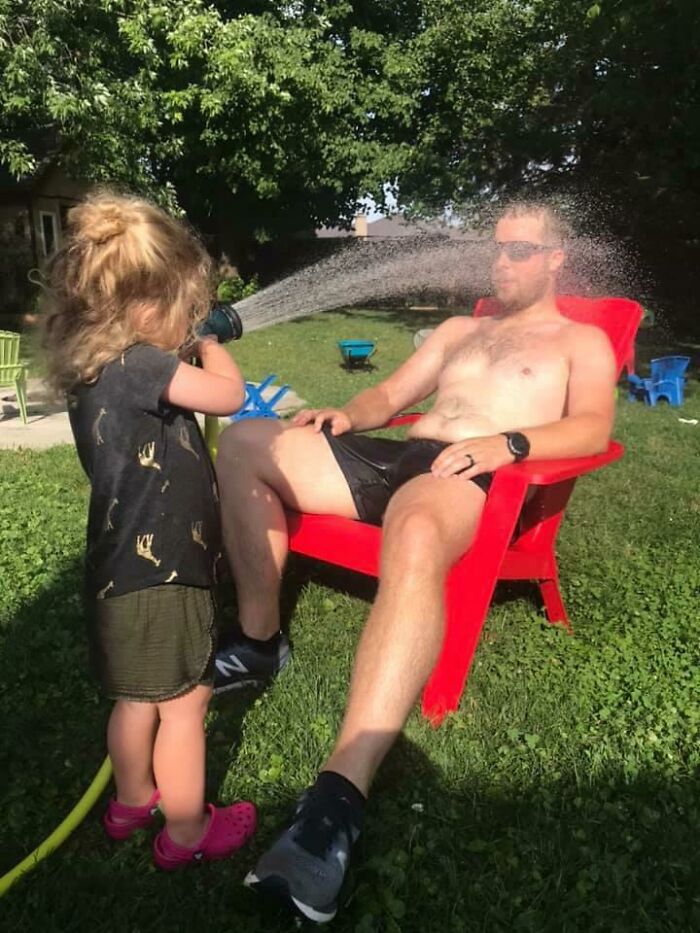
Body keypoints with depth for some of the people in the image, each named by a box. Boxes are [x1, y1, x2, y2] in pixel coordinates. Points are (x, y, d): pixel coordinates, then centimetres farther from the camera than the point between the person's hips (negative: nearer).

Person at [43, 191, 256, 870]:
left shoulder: (99, 367, 9)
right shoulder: (133, 365, -22)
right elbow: (228, 394, -23)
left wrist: (190, 351, 10)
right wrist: (208, 348, -5)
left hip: (128, 568, 10)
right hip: (157, 574, -10)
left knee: (139, 697, 26)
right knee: (184, 705, 9)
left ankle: (132, 801, 48)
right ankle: (186, 834, 29)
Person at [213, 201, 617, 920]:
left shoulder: (582, 341, 17)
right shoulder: (458, 329, 34)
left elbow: (593, 429, -2)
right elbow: (391, 394, 29)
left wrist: (507, 442, -21)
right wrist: (348, 415, 5)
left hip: (466, 474, -6)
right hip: (390, 455, 7)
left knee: (414, 542, -43)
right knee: (245, 442, -9)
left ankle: (339, 800, -48)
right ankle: (259, 642, -3)